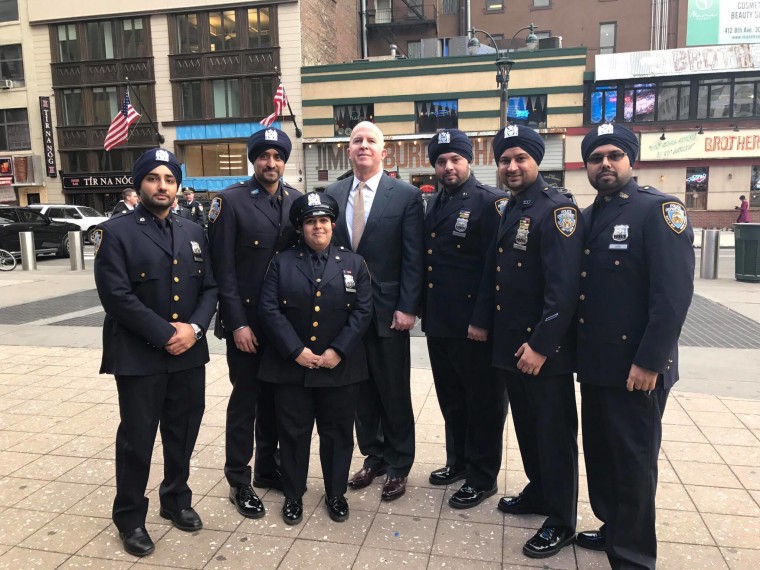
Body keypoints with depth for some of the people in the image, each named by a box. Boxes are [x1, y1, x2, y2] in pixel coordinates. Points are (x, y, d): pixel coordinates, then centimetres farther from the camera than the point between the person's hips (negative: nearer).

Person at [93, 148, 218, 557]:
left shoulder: (193, 233, 12)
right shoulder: (116, 232, -5)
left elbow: (210, 288, 8)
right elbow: (116, 295, -15)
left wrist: (193, 328, -9)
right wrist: (165, 334, -17)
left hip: (189, 354, 5)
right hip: (138, 356, -5)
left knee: (183, 434, 15)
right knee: (137, 439, 6)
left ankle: (176, 499, 37)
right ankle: (130, 517, 26)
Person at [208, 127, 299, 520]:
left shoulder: (297, 201, 6)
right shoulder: (231, 201, -7)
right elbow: (223, 269, -10)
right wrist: (238, 323, -14)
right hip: (246, 320, -4)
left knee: (275, 396, 16)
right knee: (245, 398, 5)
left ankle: (268, 468, 32)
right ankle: (239, 482, 19)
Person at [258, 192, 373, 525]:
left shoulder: (353, 263, 6)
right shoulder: (282, 263, 3)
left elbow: (362, 312, -2)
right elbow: (269, 310, -5)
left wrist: (338, 351, -12)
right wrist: (296, 350, -14)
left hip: (340, 368, 1)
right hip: (291, 367, 0)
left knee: (337, 433, 11)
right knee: (293, 433, 10)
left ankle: (336, 494, 29)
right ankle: (293, 496, 28)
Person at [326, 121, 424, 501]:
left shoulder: (406, 195, -4)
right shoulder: (332, 194, 7)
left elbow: (413, 258, -7)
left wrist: (408, 308, -13)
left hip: (388, 309, -3)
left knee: (394, 391, 8)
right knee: (361, 389, 14)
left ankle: (398, 465, 26)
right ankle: (372, 456, 32)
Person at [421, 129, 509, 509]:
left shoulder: (491, 203, -10)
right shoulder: (434, 205, 13)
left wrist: (483, 320, -20)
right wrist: (423, 308, 12)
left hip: (474, 326, -7)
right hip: (438, 322, 7)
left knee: (483, 402, 7)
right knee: (450, 399, 19)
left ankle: (482, 477, 22)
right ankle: (458, 461, 37)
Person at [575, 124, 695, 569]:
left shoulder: (659, 210, -10)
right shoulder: (588, 217, 11)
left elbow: (675, 294, -18)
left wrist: (649, 361, -20)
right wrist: (577, 347, 8)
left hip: (637, 365, -7)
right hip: (596, 362, 7)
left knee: (634, 460, 5)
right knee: (600, 452, 17)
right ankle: (613, 527, 37)